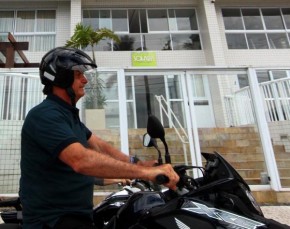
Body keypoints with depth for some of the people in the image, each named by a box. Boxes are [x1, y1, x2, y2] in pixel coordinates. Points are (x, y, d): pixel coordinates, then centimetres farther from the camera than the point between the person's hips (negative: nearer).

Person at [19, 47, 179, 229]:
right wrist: (144, 172, -34)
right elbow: (81, 160, -33)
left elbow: (100, 147, 10)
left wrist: (137, 164, -4)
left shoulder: (69, 115, 16)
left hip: (76, 214, 10)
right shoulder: (45, 115, -19)